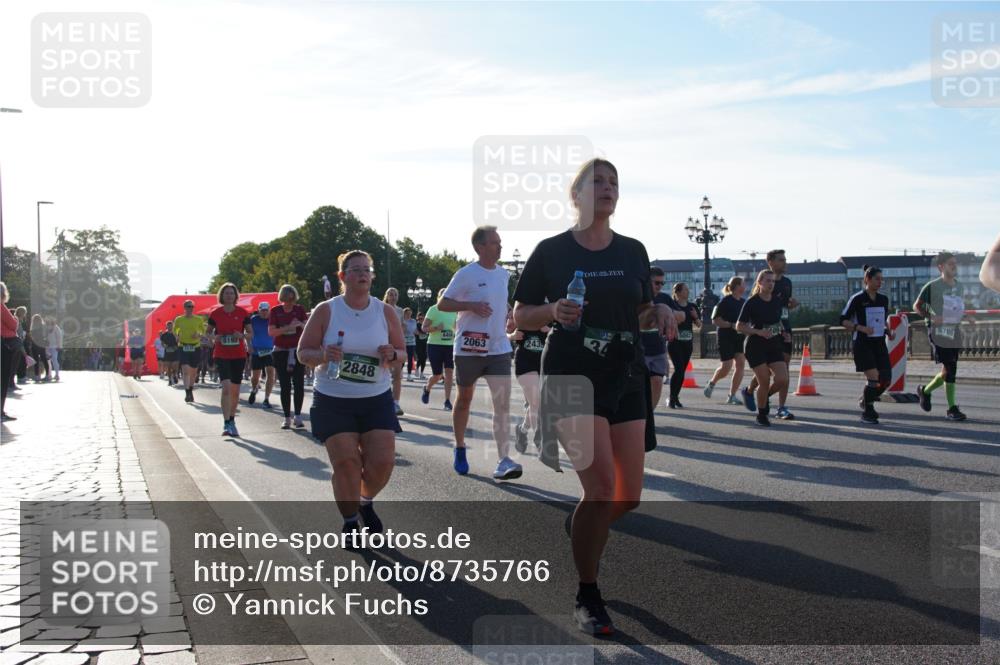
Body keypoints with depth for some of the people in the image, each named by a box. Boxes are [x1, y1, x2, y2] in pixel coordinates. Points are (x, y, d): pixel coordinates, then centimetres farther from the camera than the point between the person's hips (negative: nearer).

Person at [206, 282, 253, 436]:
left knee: (235, 390, 11)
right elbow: (207, 332, 10)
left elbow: (251, 334, 6)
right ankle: (226, 423, -17)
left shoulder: (243, 313, 0)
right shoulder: (215, 313, -1)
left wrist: (242, 335, -15)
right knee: (226, 387, -18)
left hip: (239, 355, 2)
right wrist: (214, 338, -11)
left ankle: (232, 421, 28)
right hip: (221, 355, -2)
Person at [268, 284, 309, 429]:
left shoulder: (300, 309, 4)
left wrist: (300, 324, -21)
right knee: (285, 386, 2)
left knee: (299, 384, -6)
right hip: (281, 352, 0)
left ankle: (298, 416, 5)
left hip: (298, 351, 0)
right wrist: (288, 327, -19)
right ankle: (287, 418, 7)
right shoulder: (276, 311, 2)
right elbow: (271, 331, -8)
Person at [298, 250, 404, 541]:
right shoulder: (325, 311, -2)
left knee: (382, 461, -8)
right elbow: (303, 352, 0)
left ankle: (366, 502, 26)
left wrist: (392, 355, -15)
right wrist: (323, 355, -22)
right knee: (346, 462, -10)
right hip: (333, 402, -2)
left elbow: (402, 352, 9)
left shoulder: (385, 312, 3)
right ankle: (350, 522, 13)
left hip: (377, 400, 2)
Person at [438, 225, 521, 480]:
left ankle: (503, 461, -13)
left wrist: (507, 324, 12)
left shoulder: (504, 274, 10)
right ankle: (460, 450, 31)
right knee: (464, 399, 12)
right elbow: (442, 304, -7)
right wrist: (471, 306, -19)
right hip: (469, 349, -4)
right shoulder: (466, 274, -8)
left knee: (503, 403, -9)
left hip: (498, 347, 4)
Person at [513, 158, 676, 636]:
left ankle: (581, 527, 39)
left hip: (625, 379, 5)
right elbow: (521, 315, 1)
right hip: (572, 378, -5)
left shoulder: (633, 251, 9)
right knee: (601, 487, -16)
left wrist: (660, 313, -4)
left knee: (629, 496, 4)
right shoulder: (552, 251, -2)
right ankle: (587, 599, 2)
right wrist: (554, 311, -18)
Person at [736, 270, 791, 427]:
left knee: (782, 379, -9)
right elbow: (739, 327, -9)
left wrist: (783, 332, 4)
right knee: (764, 382, -6)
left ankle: (764, 397, 22)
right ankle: (761, 415, 16)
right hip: (755, 347, -5)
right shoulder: (751, 303, -10)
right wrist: (759, 332, -20)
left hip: (774, 345, 5)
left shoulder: (778, 301, 6)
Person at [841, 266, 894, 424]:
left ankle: (865, 400, 26)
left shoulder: (883, 299, 11)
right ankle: (867, 412, -1)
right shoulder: (857, 299, -7)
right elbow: (843, 320, -7)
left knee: (886, 378, 0)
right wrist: (860, 328, -20)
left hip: (879, 343, 6)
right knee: (873, 376, -16)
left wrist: (889, 331, 5)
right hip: (862, 344, -6)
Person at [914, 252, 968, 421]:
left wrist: (962, 315, 6)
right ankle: (952, 408, 1)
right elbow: (917, 306, 1)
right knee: (949, 370, -10)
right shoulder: (932, 286, -6)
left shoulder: (959, 287, 13)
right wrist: (931, 317, -13)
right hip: (939, 333, -7)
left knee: (951, 370, 5)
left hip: (955, 333, 7)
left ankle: (925, 391, 24)